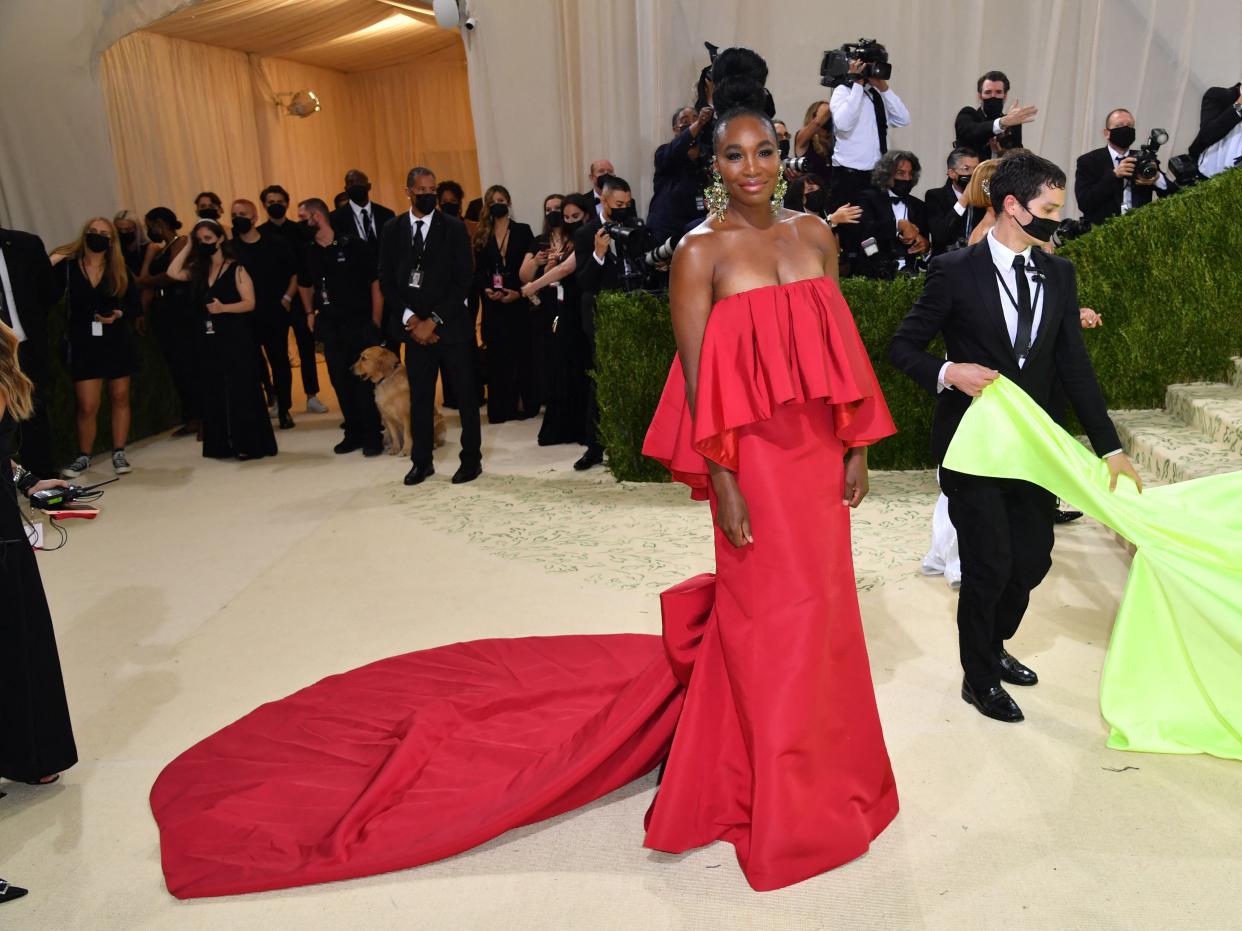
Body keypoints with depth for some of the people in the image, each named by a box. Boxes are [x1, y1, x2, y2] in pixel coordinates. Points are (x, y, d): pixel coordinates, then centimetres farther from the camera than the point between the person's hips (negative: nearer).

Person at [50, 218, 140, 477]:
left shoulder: (120, 270, 1)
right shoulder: (67, 266, -3)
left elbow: (137, 306, 2)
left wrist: (119, 314, -16)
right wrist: (50, 270, -24)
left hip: (117, 343, 2)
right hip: (83, 344, -2)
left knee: (119, 398, 9)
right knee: (87, 406, -3)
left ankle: (118, 453, 21)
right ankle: (83, 456, 14)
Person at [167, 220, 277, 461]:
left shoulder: (236, 269, -4)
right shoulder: (198, 270, 13)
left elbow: (250, 303, -10)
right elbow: (173, 272, -1)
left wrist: (223, 308, -24)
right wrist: (188, 247, 4)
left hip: (236, 339, -6)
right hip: (209, 340, 6)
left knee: (241, 391, -4)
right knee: (215, 392, 8)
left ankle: (250, 443, 2)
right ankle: (224, 444, 15)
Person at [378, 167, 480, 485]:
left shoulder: (454, 228, -1)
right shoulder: (393, 230, 7)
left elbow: (463, 281, -6)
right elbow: (386, 281, 6)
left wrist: (434, 321, -11)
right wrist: (410, 318, -7)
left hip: (452, 325, -2)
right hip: (414, 326, 2)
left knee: (465, 395, 4)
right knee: (419, 396, 7)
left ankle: (471, 459, 15)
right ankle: (422, 461, 19)